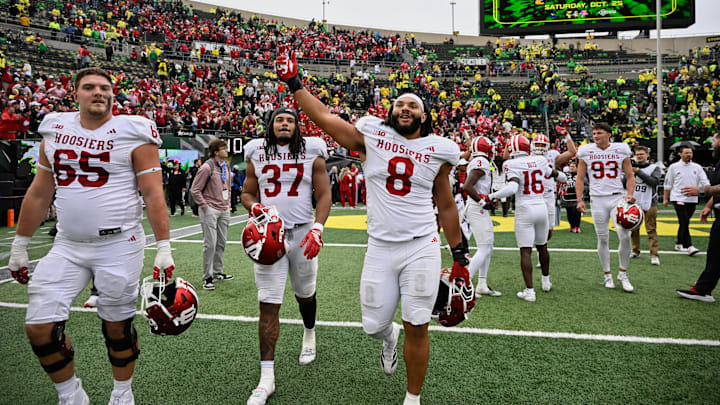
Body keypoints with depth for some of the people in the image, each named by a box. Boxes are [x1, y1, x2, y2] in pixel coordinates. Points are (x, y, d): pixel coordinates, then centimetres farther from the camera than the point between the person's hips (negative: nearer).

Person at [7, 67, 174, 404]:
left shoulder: (133, 134, -5)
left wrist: (164, 249, -15)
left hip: (119, 246, -4)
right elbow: (39, 193, 15)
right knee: (38, 326, 1)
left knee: (117, 326, 6)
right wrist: (19, 246, 16)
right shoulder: (55, 131, 9)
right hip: (67, 247, 5)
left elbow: (153, 194, -9)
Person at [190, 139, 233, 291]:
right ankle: (207, 278, 3)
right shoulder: (207, 167, -11)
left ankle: (217, 272, 24)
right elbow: (195, 190, -10)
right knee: (210, 244, -6)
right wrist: (205, 207, -12)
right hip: (210, 211, -7)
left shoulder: (226, 166, 13)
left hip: (223, 210, 7)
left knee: (221, 242, 12)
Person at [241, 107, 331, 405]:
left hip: (302, 232, 0)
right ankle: (266, 377, 2)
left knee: (305, 293, 18)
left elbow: (324, 195, -1)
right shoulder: (257, 154, 8)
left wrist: (317, 229, -14)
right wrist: (254, 206, -9)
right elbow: (247, 192, 14)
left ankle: (309, 336, 49)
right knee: (268, 303, -5)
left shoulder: (311, 153, 2)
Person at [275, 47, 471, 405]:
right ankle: (389, 336, 47)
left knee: (416, 328, 2)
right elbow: (323, 117, 4)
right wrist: (293, 82, 4)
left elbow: (446, 207, 9)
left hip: (422, 249, 0)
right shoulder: (372, 136, 2)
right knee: (373, 325, 7)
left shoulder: (438, 151, 3)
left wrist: (460, 258, 10)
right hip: (380, 248, 1)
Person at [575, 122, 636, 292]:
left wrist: (630, 194, -10)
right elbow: (580, 178, 6)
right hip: (597, 200, 0)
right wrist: (579, 199, -4)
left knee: (625, 236, -11)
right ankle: (607, 275, 17)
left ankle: (623, 274, 7)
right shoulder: (586, 151, 2)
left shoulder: (621, 150, 2)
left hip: (617, 197, 0)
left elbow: (630, 176, 7)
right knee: (603, 239, 5)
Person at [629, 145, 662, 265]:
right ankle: (635, 251, 23)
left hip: (649, 203, -3)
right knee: (633, 228, 9)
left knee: (651, 229, -6)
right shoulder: (632, 166, 9)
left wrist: (638, 171, -16)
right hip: (634, 202, 3)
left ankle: (654, 255, -6)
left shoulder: (655, 168, 2)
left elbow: (654, 182, -15)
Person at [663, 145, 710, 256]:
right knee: (684, 223, -13)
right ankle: (688, 247, -17)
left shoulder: (697, 167, 8)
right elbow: (668, 184, 6)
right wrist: (665, 198, 4)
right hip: (678, 199, -4)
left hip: (692, 200, 4)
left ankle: (679, 244, 24)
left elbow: (705, 182, 3)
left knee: (684, 223, 11)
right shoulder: (674, 167, 2)